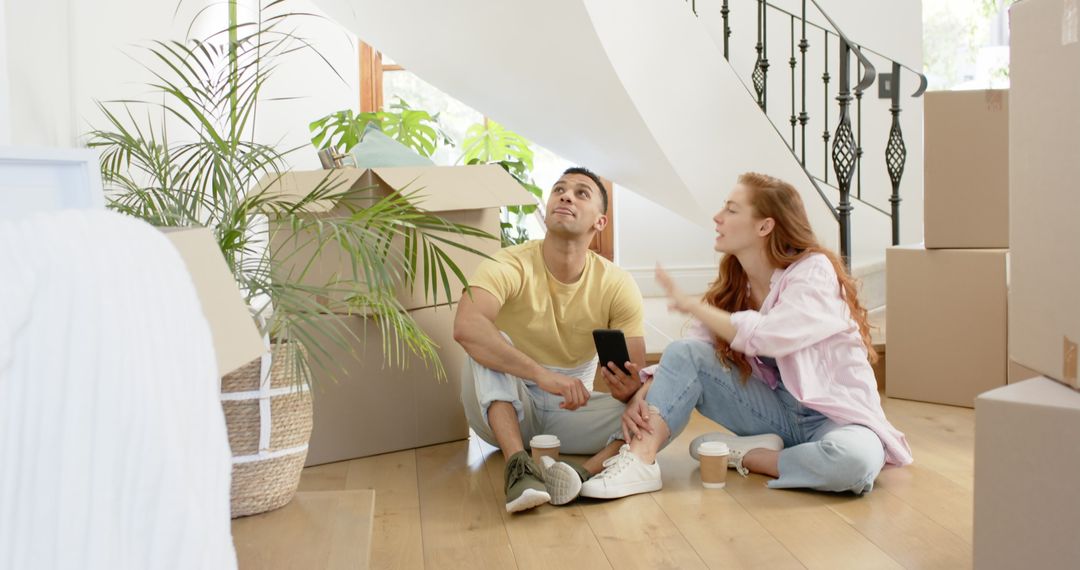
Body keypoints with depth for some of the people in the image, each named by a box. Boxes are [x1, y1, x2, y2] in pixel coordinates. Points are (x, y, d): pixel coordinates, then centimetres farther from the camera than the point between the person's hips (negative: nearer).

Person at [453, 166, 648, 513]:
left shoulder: (617, 286, -8)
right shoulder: (509, 266, -17)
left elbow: (636, 377, -11)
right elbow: (465, 327, -38)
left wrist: (629, 390, -37)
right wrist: (541, 374, -45)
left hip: (571, 410, 3)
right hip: (505, 407, -2)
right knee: (488, 344, -30)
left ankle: (585, 472, -40)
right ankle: (518, 464, -42)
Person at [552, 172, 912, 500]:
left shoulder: (814, 270, -16)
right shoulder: (733, 286, 3)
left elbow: (764, 337, -31)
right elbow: (698, 350, -3)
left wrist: (690, 305, -21)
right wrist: (643, 395, -20)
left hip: (836, 415, -5)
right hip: (777, 411, 5)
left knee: (855, 460, -40)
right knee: (685, 353, -14)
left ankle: (741, 455, -18)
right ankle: (639, 462, -25)